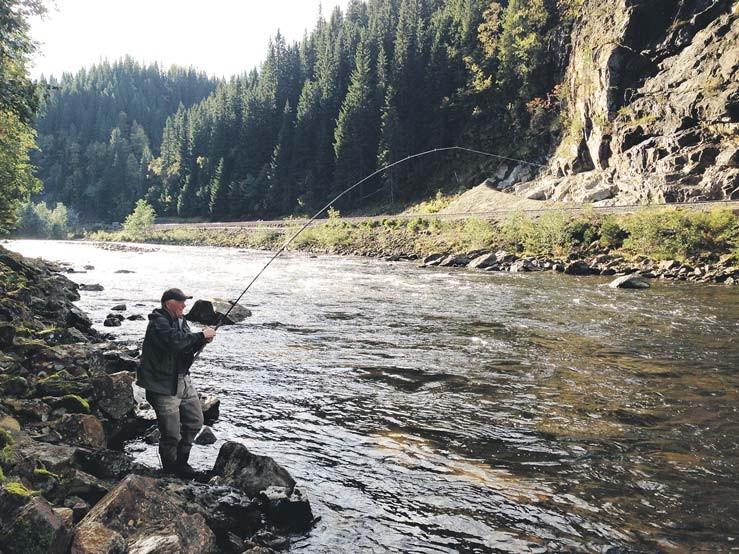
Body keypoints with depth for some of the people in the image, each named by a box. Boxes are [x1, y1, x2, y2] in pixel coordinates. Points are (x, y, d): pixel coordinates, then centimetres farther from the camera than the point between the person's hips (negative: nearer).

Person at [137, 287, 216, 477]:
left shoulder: (179, 320, 13)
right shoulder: (158, 323, -16)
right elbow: (175, 341, -33)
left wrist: (202, 341, -5)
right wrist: (201, 335, -23)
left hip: (183, 380, 9)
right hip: (163, 385, -9)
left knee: (195, 421, 15)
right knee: (172, 432, -3)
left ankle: (181, 461, 32)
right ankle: (170, 467, 19)